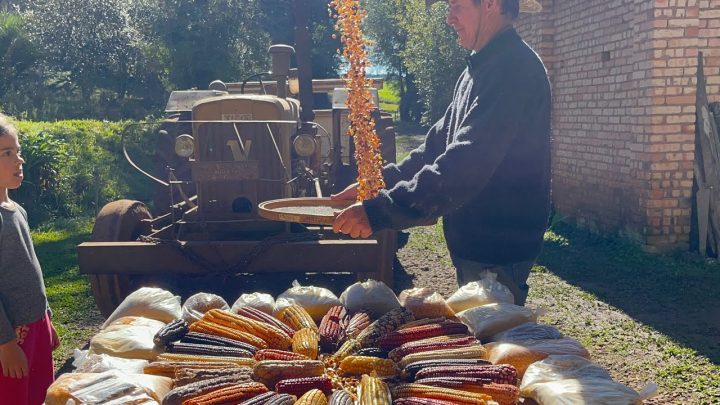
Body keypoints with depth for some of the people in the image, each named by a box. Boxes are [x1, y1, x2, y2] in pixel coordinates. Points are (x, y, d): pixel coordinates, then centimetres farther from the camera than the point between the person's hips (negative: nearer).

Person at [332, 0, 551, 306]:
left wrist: (380, 210, -31)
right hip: (474, 244, 10)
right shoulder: (482, 68, 13)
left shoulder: (513, 68, -20)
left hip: (498, 249, -10)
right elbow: (440, 142, 17)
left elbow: (466, 165, -29)